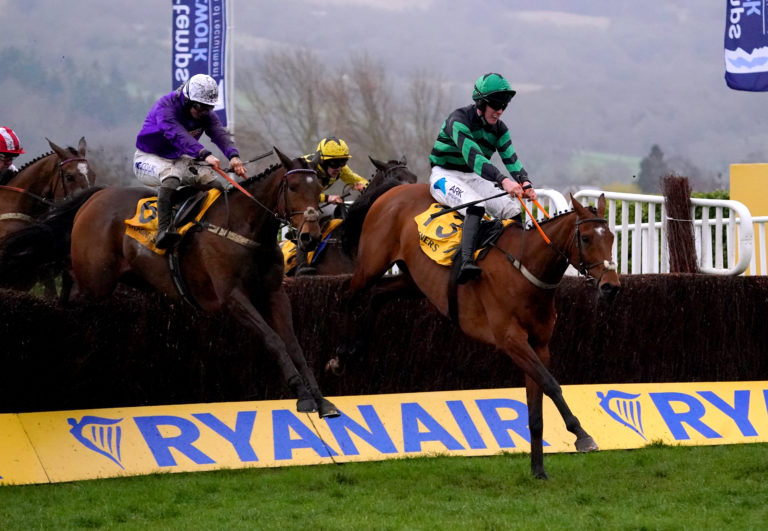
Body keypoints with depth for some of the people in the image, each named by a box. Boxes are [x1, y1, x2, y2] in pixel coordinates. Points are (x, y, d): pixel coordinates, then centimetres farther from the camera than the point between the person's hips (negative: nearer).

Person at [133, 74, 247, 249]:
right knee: (170, 175, -37)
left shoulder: (206, 114, -3)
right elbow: (178, 135, -41)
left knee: (208, 176, -16)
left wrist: (233, 156, -42)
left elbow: (220, 133, -20)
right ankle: (163, 231, -50)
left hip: (178, 159, 7)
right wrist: (204, 154, -55)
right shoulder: (165, 107, -25)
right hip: (148, 159, -7)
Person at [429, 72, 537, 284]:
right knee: (475, 204, -37)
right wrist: (503, 180, -48)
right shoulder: (459, 120, -22)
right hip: (445, 175, -8)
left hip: (474, 178, 8)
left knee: (513, 209, -10)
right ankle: (466, 262, -52)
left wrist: (525, 184, -30)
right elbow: (473, 156, -35)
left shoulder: (499, 129, 3)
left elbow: (511, 159, -8)